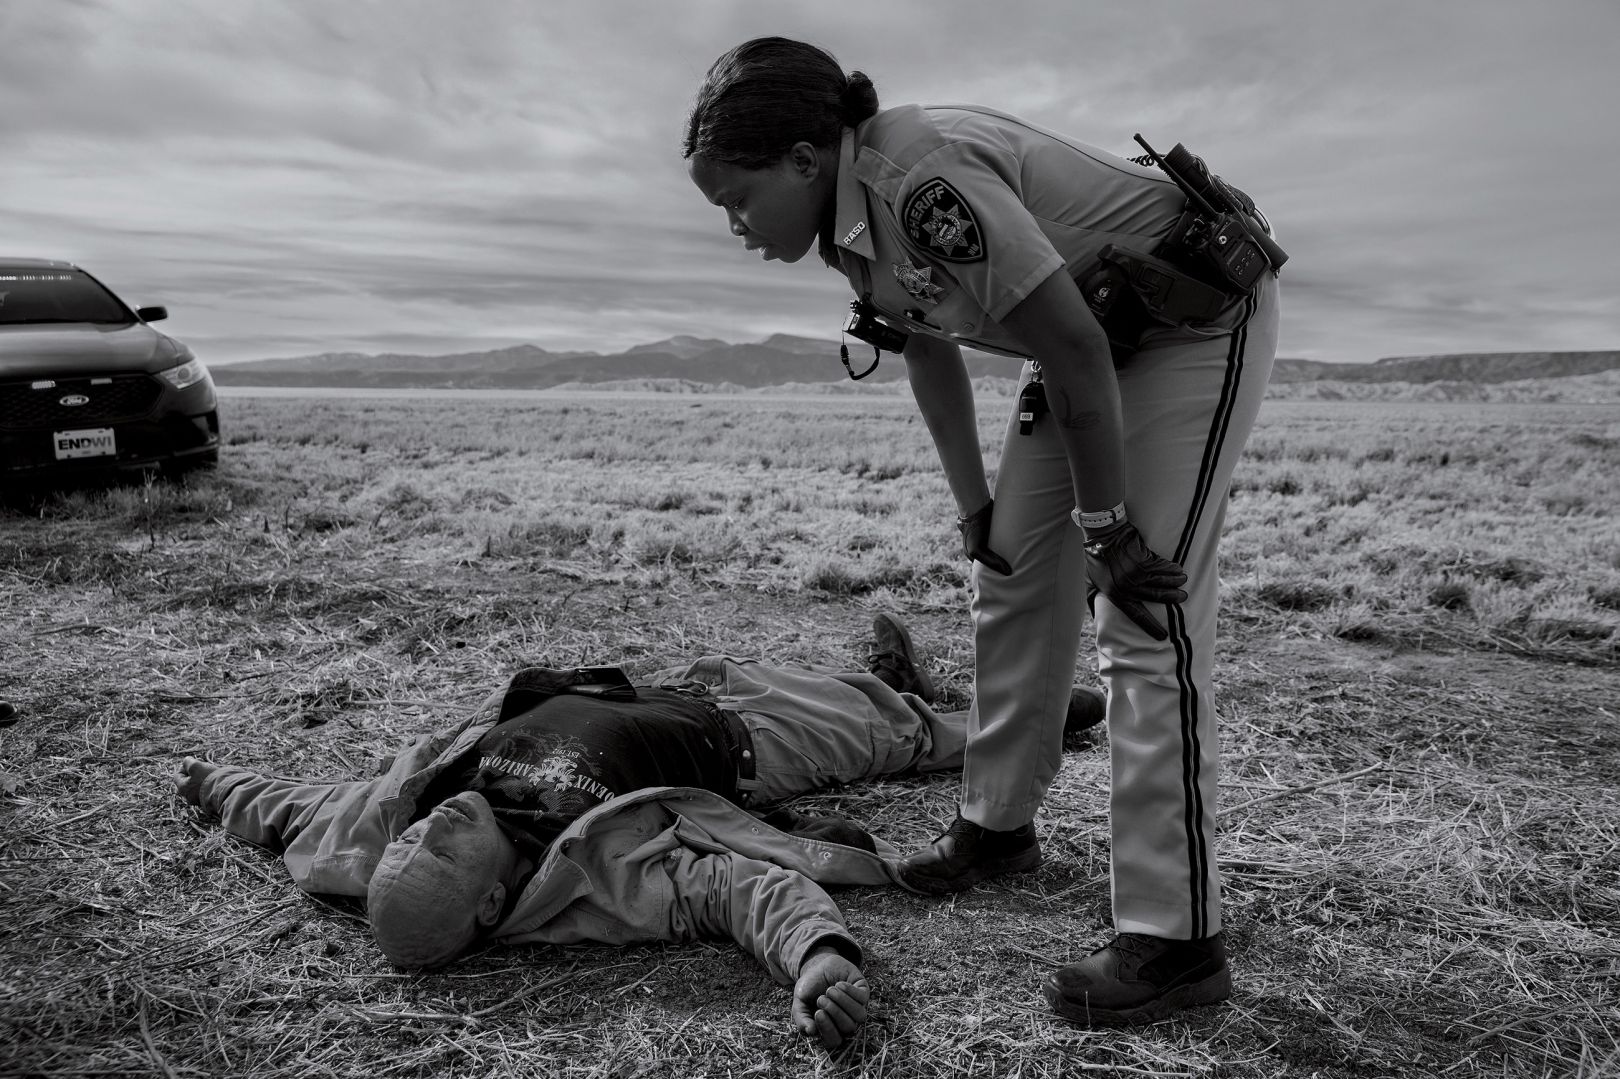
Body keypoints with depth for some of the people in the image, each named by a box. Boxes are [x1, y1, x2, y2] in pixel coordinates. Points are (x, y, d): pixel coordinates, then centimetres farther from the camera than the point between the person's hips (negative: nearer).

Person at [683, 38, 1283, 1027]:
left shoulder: (925, 181, -30)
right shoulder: (853, 219, -3)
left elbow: (1075, 349, -29)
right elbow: (931, 354, 8)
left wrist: (1107, 527, -21)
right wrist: (976, 508, 9)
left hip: (1199, 321, -9)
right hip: (1099, 329, 9)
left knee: (1149, 620, -15)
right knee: (1015, 576, 10)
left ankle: (1174, 940, -8)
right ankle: (999, 827, 25)